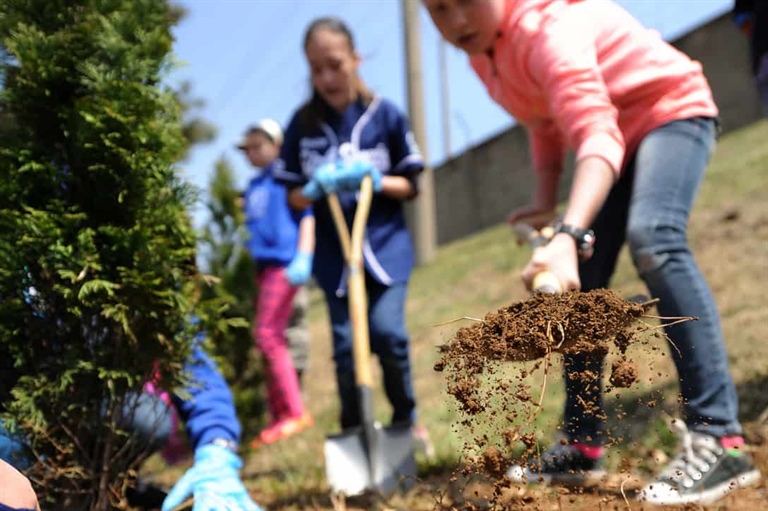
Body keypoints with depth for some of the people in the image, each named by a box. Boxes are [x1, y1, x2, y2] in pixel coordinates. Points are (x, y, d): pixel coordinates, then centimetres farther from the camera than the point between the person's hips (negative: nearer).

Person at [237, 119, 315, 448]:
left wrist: (303, 257, -16)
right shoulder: (253, 185, 21)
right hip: (264, 264, 8)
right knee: (271, 338, 8)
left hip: (284, 261, -8)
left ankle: (294, 412, -12)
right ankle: (278, 416, 13)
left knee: (267, 333, -15)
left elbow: (307, 215, -6)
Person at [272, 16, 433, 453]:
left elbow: (411, 185, 3)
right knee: (345, 344, 0)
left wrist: (377, 180, -16)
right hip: (334, 253, 1)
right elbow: (294, 197, 6)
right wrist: (315, 188, -15)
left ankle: (407, 418, 13)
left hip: (386, 245, -1)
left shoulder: (384, 115, -3)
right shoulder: (303, 124, 1)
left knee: (388, 332, -12)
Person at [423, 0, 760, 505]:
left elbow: (597, 135, -46)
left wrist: (568, 236, -60)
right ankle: (581, 447, 15)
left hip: (672, 110, -9)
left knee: (653, 239, -34)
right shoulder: (482, 49, -5)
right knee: (579, 282, 5)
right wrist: (545, 199, 1)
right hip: (618, 130, 9)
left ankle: (720, 441, -35)